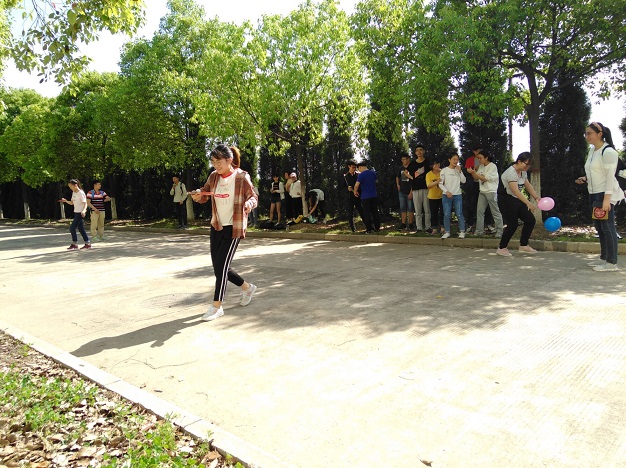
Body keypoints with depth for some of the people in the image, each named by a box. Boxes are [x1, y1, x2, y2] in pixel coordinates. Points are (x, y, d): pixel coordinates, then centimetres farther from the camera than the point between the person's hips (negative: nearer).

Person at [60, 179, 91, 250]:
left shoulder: (81, 193, -15)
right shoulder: (73, 193, 11)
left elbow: (85, 204, -19)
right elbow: (72, 203, 17)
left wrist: (83, 210, -36)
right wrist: (66, 201, -1)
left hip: (80, 213, -9)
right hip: (76, 213, 9)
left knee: (72, 228, -8)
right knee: (81, 229, 9)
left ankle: (74, 244, 3)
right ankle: (87, 243, 13)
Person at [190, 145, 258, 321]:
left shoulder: (241, 177, -11)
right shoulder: (214, 176, 4)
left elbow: (253, 197, -6)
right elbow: (204, 196, 11)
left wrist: (249, 203, -29)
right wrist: (198, 196, -12)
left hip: (234, 228, -6)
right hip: (216, 226, 6)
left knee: (221, 265, -9)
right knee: (218, 266, 9)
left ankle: (217, 306, 3)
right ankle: (247, 287, 32)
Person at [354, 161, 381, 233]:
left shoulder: (361, 175, -13)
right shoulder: (373, 173, 7)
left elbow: (357, 185, -18)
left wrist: (355, 192, -1)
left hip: (365, 197, -5)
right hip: (374, 196, 5)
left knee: (367, 213, 0)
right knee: (375, 212, 12)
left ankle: (368, 230, 1)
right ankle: (377, 228, 15)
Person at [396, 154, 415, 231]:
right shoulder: (401, 168, 9)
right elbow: (397, 177, 28)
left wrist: (411, 192, -16)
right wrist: (397, 184, 10)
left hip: (409, 192, -6)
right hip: (401, 192, 6)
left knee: (410, 209, 2)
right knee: (403, 208, 9)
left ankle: (410, 224, 9)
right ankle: (403, 224, 14)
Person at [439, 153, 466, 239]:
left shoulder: (458, 170, 10)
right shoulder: (444, 170, 1)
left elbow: (463, 181, 1)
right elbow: (440, 184, -2)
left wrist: (460, 171, -7)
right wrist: (446, 191, -14)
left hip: (458, 195, 2)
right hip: (446, 195, -1)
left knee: (459, 214, -3)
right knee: (446, 215, -1)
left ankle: (462, 232, 5)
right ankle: (447, 232, 9)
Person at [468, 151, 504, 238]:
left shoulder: (492, 166, -9)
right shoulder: (481, 166, 11)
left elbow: (485, 179, -15)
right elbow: (476, 178, 10)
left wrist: (475, 172, -18)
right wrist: (472, 173, -8)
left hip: (491, 191, -6)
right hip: (482, 191, 7)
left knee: (496, 212, -1)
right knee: (479, 211, 1)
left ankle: (499, 232, 5)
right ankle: (479, 231, 6)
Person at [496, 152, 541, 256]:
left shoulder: (523, 172, 8)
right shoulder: (511, 172, -23)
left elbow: (528, 185, 16)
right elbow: (515, 191, -31)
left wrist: (537, 197, 3)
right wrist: (529, 203, -36)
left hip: (519, 200, 9)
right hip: (509, 200, -9)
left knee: (530, 220, 5)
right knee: (512, 225, -9)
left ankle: (523, 245, 17)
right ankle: (502, 248, 7)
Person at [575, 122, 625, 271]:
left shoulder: (608, 152, -12)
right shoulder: (592, 151, 14)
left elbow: (610, 176, -18)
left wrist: (606, 198, -24)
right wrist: (585, 178, 6)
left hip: (605, 194, -9)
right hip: (594, 194, 9)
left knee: (607, 227, -8)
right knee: (599, 227, 14)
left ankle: (612, 263, -4)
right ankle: (604, 258, 24)